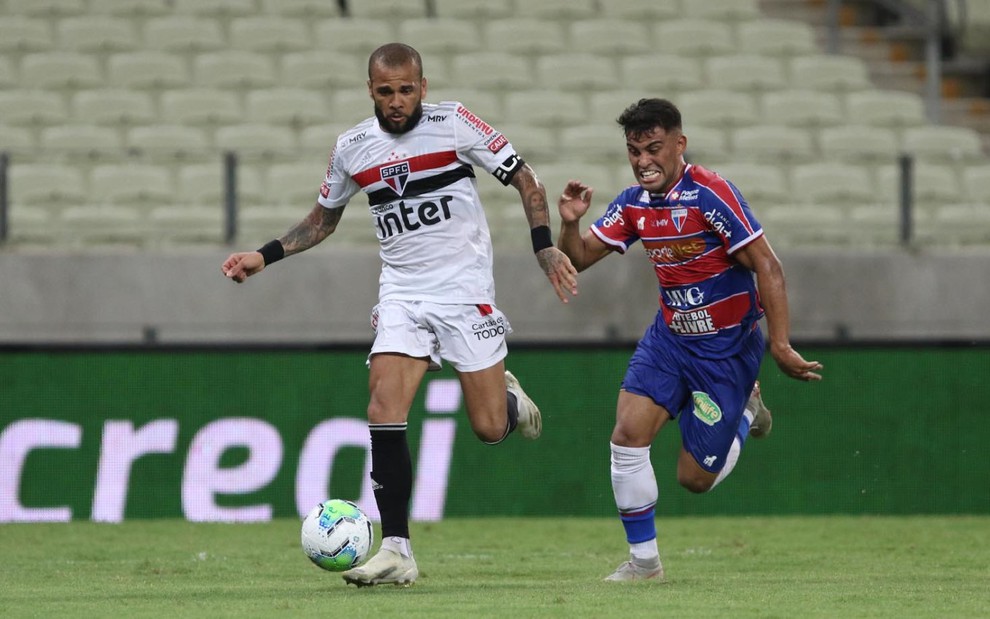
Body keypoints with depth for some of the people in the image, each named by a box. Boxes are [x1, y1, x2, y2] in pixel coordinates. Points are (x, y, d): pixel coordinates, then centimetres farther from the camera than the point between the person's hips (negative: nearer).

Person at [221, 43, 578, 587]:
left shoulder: (453, 123, -8)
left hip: (465, 290, -3)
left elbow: (524, 179, -1)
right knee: (385, 413, -16)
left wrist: (545, 248, -12)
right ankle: (396, 552, -14)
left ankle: (509, 398, 34)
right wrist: (264, 257, 8)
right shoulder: (352, 147, 3)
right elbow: (323, 218, 19)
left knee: (489, 428, -5)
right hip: (401, 293, 3)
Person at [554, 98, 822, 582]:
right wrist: (570, 223, -17)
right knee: (628, 434, -15)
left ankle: (745, 410, 29)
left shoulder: (711, 195, -21)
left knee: (695, 478, -1)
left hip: (728, 348, -5)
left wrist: (779, 346, -26)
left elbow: (768, 268, -21)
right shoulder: (633, 204, -1)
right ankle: (643, 559, 0)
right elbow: (576, 258, 5)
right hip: (669, 338, 5)